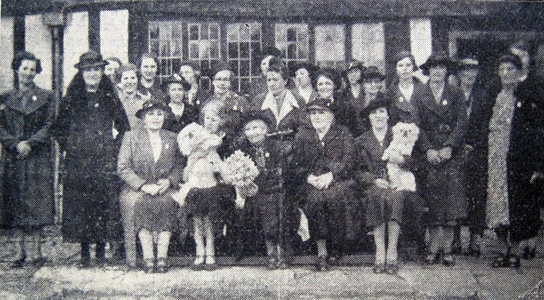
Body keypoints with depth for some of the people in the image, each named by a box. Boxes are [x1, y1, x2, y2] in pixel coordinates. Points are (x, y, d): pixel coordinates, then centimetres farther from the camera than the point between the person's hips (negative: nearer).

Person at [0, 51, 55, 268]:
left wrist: (30, 143, -12)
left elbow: (49, 126, 1)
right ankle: (21, 253, 4)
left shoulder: (46, 97, 8)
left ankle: (35, 252, -2)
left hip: (38, 157, -2)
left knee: (37, 203, -6)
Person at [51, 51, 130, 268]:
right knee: (79, 203, -1)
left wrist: (114, 146, 5)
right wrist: (69, 147, 4)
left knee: (105, 203, -2)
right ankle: (85, 253, 7)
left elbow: (123, 126, 13)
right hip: (78, 161, 0)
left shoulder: (110, 98, 8)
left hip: (105, 159, 0)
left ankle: (102, 251, 7)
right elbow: (58, 127, 12)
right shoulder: (72, 98, 7)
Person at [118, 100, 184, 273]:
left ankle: (162, 256, -29)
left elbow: (180, 165, 10)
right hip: (137, 189, -1)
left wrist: (169, 181, -11)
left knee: (167, 202, -31)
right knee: (141, 203, -33)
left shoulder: (172, 138, 13)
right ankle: (148, 257, -29)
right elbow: (123, 168, -3)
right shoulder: (131, 137, 5)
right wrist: (143, 185, -15)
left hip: (165, 188, 1)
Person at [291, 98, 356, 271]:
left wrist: (330, 175, -16)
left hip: (338, 180, -1)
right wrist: (309, 177, -10)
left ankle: (336, 249, -16)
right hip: (312, 183, 1)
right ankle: (321, 251, -24)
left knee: (334, 198, -34)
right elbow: (297, 164, 10)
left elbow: (348, 161, -1)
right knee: (314, 200, -33)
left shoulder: (343, 133, 11)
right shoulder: (302, 135, 17)